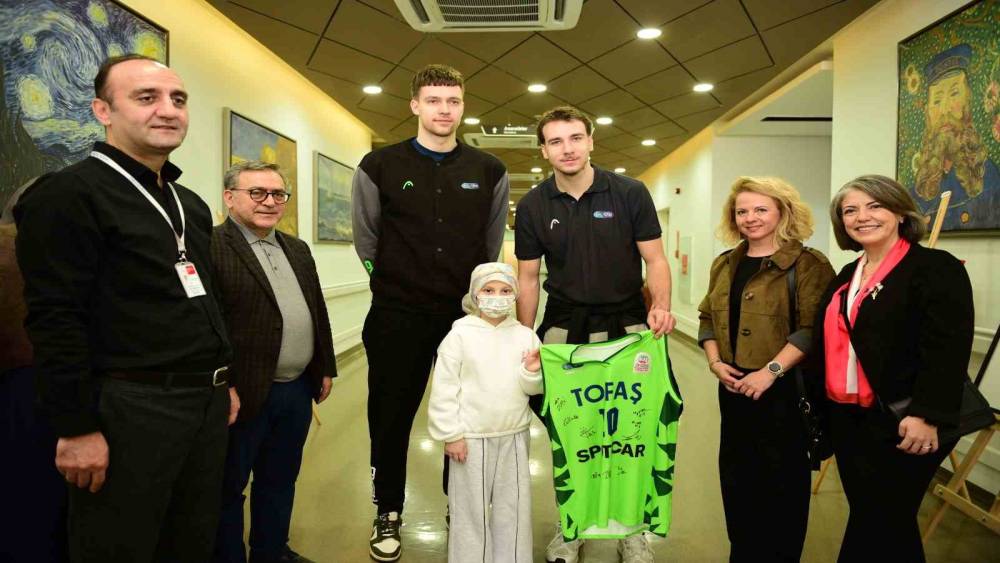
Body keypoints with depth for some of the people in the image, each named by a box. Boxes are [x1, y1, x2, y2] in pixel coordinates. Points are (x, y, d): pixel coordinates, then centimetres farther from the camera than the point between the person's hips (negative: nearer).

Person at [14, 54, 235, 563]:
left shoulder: (191, 205, 15)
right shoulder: (66, 195, -9)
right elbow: (54, 321, -16)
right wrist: (76, 427, -17)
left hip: (207, 405, 8)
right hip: (130, 411, -7)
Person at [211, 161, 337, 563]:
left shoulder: (298, 250, 13)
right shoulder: (211, 247, -12)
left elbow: (318, 312, 17)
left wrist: (325, 368, 15)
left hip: (297, 391, 8)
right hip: (243, 393, -7)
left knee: (280, 482, 21)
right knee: (228, 488, 11)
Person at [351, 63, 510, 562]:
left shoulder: (489, 171, 3)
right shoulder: (379, 166, -2)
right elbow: (367, 242, 9)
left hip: (467, 316, 1)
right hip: (398, 316, -1)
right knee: (391, 418, 9)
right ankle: (388, 513, 28)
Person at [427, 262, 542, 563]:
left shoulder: (525, 336, 1)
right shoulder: (460, 335, -8)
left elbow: (533, 389, 5)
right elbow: (444, 389, -8)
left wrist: (533, 372, -16)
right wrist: (451, 434, -9)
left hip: (514, 437, 3)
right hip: (471, 438, -3)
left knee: (513, 507, 15)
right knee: (471, 509, 8)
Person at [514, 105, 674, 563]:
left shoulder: (630, 193, -7)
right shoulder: (532, 206, -1)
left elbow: (654, 259, -4)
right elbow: (528, 277, 4)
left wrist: (661, 305, -23)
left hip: (626, 322, -1)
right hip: (563, 324, 2)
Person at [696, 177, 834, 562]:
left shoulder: (807, 264, -8)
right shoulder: (724, 264, 12)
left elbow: (812, 328, -16)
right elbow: (707, 318, 13)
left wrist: (771, 371, -22)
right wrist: (715, 361, -2)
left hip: (785, 389, -6)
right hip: (734, 387, 6)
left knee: (781, 479, 5)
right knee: (736, 475, 14)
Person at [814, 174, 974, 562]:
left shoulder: (937, 268, -10)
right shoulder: (848, 275, 14)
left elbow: (947, 350, -18)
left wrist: (926, 416, -24)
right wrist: (822, 404, 15)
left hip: (899, 423, -7)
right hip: (847, 418, 7)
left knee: (877, 528, 1)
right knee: (872, 521, 17)